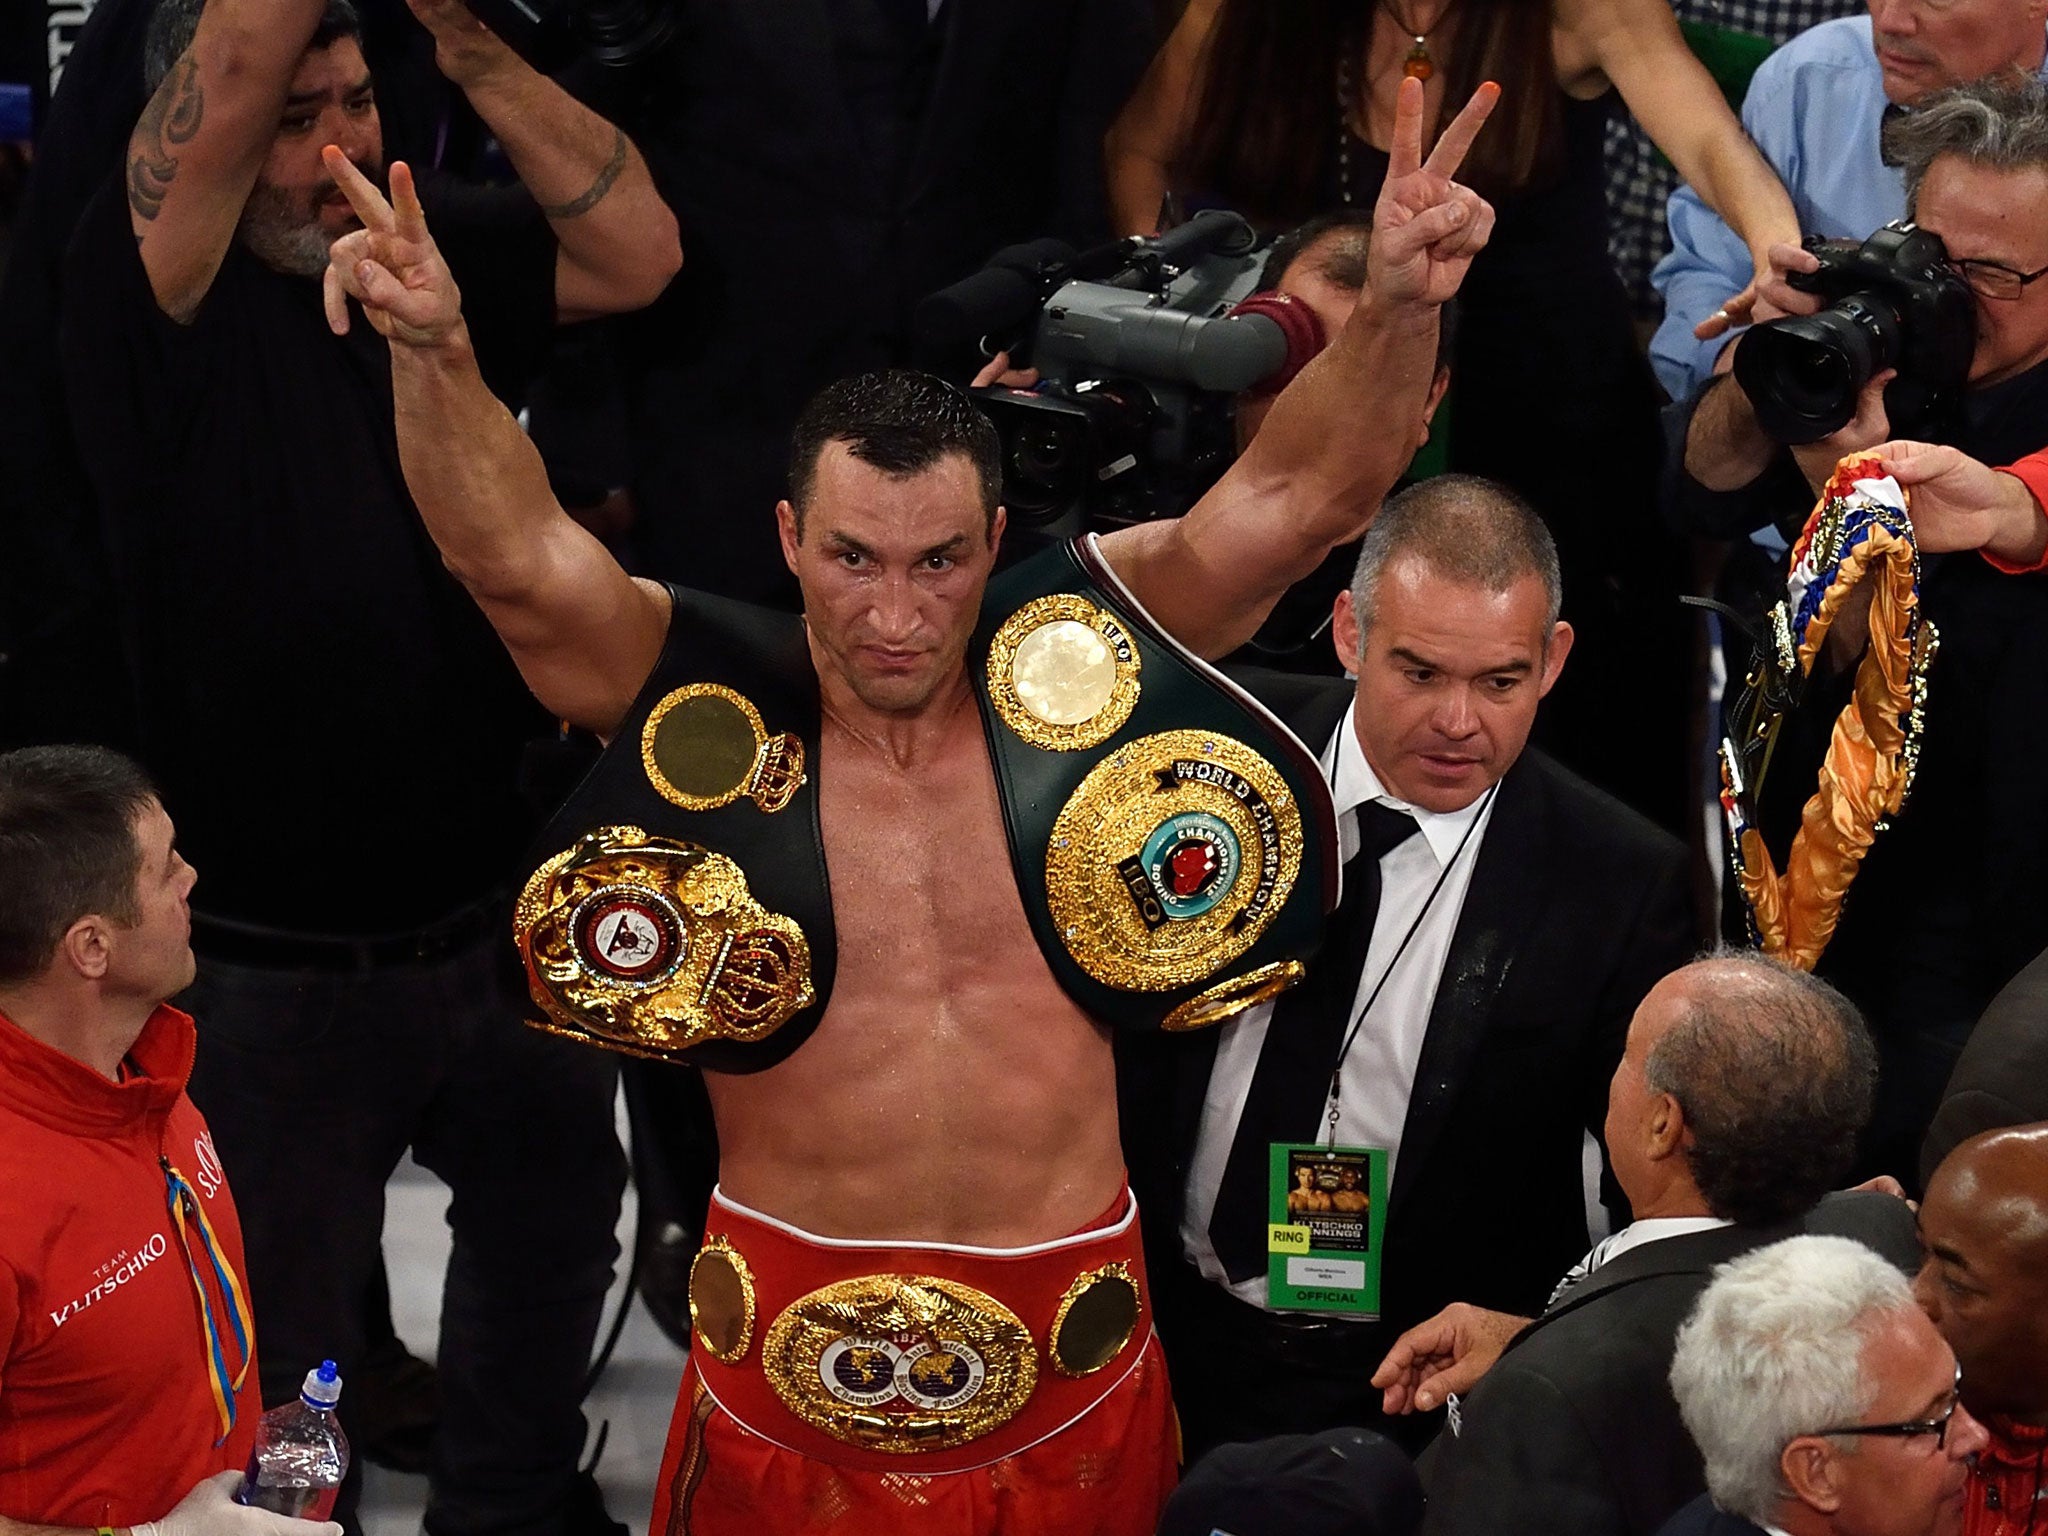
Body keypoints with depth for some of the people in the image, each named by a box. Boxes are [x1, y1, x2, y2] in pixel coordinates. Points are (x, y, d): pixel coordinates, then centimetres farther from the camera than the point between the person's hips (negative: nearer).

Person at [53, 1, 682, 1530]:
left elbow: (635, 251, -15)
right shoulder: (161, 303, -18)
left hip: (499, 924, 6)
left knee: (554, 1209, 29)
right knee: (290, 1347, 12)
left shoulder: (434, 244, -2)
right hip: (283, 970, -6)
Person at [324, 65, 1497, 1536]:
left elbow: (1298, 498, -11)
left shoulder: (1075, 658, -4)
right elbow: (518, 558, -21)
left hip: (1068, 1338, 1)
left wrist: (1397, 312, -28)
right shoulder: (711, 701, -7)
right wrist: (435, 355, -38)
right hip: (790, 1343, -1)